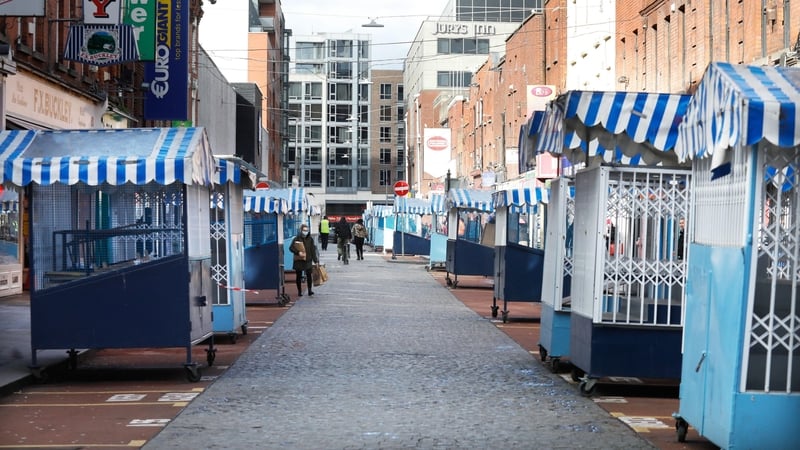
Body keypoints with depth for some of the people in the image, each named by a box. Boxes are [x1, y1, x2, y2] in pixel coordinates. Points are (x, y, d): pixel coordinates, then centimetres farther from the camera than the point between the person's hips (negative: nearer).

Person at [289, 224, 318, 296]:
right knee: (299, 276, 7)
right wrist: (298, 252, -19)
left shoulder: (310, 239, 5)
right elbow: (291, 248, -4)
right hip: (299, 261, -1)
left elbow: (313, 250, 5)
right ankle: (299, 291, 17)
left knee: (309, 275, -7)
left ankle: (310, 290, -2)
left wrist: (315, 260, 2)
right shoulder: (296, 239, -3)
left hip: (308, 261, 1)